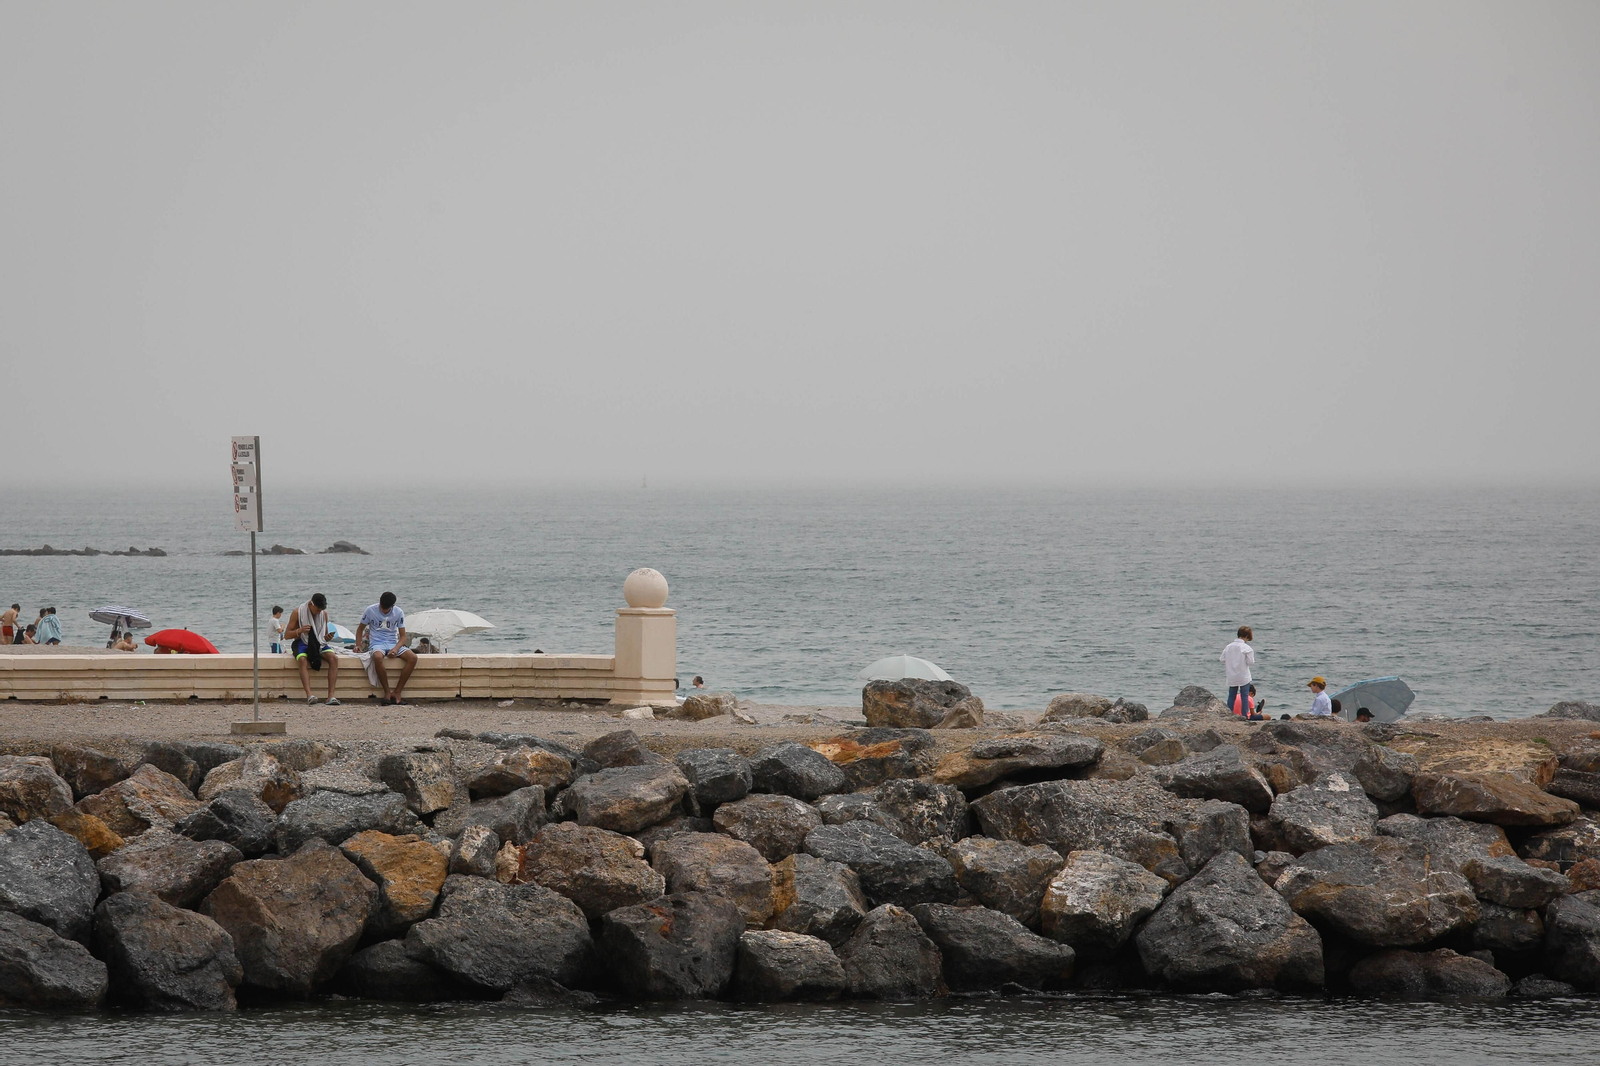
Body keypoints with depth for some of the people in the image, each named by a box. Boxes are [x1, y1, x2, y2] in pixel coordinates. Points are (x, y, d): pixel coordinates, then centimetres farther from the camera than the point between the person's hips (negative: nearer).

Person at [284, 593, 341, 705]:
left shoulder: (324, 613, 8)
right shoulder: (298, 612, -4)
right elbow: (287, 634, -2)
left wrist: (328, 637, -6)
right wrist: (300, 631, -22)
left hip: (319, 644, 4)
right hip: (302, 643, -4)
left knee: (333, 658, -27)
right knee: (303, 660, -38)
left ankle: (331, 695, -33)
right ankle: (309, 696, -52)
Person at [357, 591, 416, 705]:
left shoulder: (398, 613, 2)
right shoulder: (370, 611, -2)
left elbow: (402, 636, 3)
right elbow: (360, 629, 10)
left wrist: (396, 649, -18)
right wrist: (358, 645, -6)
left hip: (393, 643, 3)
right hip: (376, 643, -3)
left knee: (413, 657, -26)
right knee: (378, 657, -41)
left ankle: (397, 691, -21)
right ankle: (387, 692, -29)